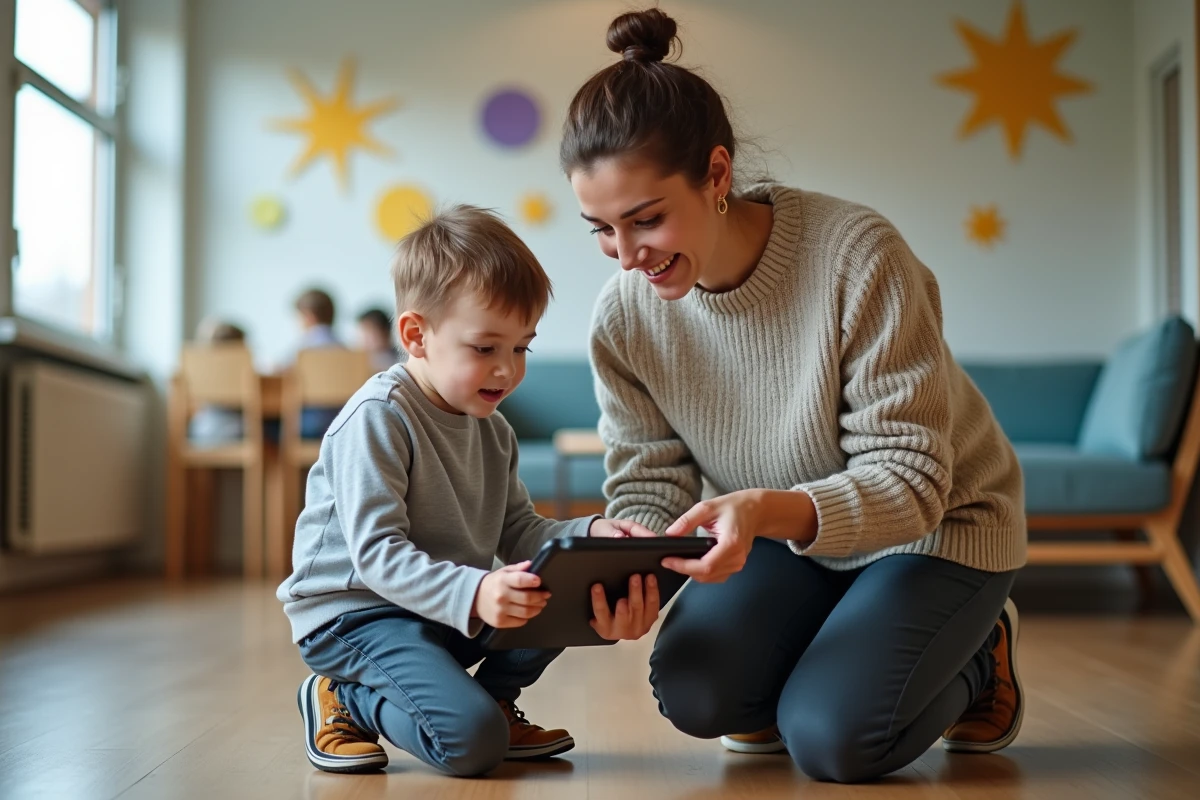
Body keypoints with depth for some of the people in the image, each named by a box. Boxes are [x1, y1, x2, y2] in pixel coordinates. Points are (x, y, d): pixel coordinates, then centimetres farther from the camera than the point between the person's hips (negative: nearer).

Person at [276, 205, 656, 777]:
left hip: (452, 610, 8)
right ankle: (344, 703, 1)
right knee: (473, 743, -26)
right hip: (352, 614, -8)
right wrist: (472, 594, -43)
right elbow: (376, 554, -28)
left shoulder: (492, 430, 7)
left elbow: (518, 534, 7)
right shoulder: (378, 418, -20)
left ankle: (493, 696, 11)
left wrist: (588, 535, -13)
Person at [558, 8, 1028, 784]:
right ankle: (808, 665, 17)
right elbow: (650, 483, -8)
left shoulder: (858, 256, -31)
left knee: (831, 738, -20)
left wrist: (764, 511, -47)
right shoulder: (624, 316, -16)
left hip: (937, 525, -4)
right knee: (693, 694, -17)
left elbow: (910, 481, -29)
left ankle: (976, 654, 11)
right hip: (787, 535, 5)